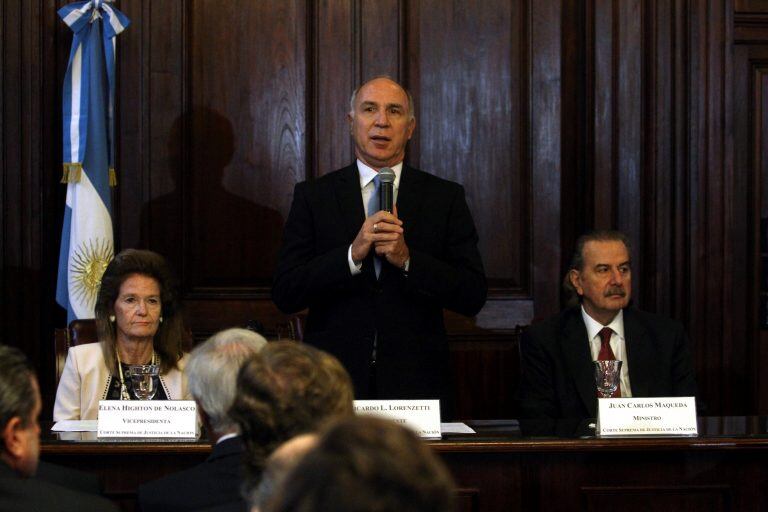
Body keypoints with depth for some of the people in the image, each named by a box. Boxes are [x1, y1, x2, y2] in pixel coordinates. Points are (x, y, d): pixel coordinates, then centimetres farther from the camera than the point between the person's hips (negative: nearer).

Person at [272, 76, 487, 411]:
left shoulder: (445, 198, 6)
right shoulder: (313, 196, 6)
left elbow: (474, 297, -1)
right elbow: (284, 294, -3)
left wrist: (407, 259, -14)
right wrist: (352, 254, -16)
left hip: (416, 382, 1)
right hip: (334, 383, 0)